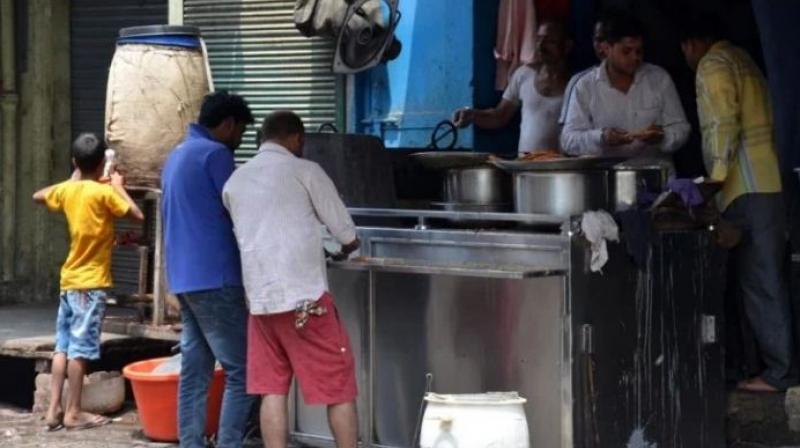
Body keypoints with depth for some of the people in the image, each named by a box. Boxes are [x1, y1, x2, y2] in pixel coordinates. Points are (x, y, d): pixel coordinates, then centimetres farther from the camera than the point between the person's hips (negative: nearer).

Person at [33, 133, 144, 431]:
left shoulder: (66, 190, 6)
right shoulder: (103, 192, -12)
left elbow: (38, 196, 25)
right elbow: (137, 215, -9)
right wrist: (118, 187, 2)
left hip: (69, 280, 6)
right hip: (91, 282, -6)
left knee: (63, 347, 8)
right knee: (80, 349, -5)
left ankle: (54, 410, 7)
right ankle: (73, 412, -3)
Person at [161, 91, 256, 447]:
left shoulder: (177, 155, 19)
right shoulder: (215, 154, -9)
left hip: (184, 277, 9)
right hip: (214, 278, -9)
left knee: (195, 370, 8)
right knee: (241, 370, -7)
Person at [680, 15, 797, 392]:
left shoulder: (713, 65, -5)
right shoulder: (741, 59, 23)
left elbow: (724, 125, -17)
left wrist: (715, 179, -16)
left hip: (744, 188, -9)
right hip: (765, 182, 9)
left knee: (759, 281, -8)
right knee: (765, 278, 10)